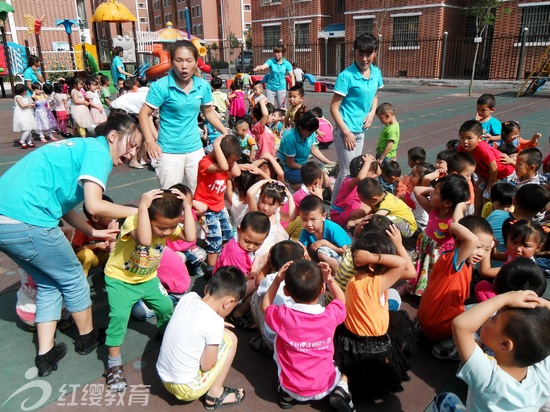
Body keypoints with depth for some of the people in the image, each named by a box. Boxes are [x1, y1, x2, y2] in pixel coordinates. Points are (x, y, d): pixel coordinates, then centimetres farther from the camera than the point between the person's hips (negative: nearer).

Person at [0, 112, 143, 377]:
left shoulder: (79, 147, 22)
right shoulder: (98, 152, -6)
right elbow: (94, 205, -18)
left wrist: (93, 232, 19)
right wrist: (139, 211, -5)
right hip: (27, 222, -9)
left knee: (49, 284, 22)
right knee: (73, 279, 13)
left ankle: (46, 355, 25)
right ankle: (88, 337, 33)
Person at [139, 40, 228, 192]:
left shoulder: (203, 86, -1)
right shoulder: (161, 86, -13)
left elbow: (209, 111, 15)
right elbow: (144, 114, -10)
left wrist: (225, 132, 6)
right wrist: (150, 141, -24)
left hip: (195, 149, 4)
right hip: (169, 152, -3)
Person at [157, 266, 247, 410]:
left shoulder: (188, 297, -7)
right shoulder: (215, 322, -24)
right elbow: (207, 365, -14)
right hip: (186, 389, -7)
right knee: (230, 338, 3)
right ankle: (215, 394, 9)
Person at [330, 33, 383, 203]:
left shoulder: (376, 73, 3)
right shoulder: (346, 76, -17)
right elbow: (334, 107, -16)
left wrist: (372, 113, 0)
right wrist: (346, 132, -19)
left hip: (361, 130, 8)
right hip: (346, 130, -7)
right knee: (347, 172, -4)